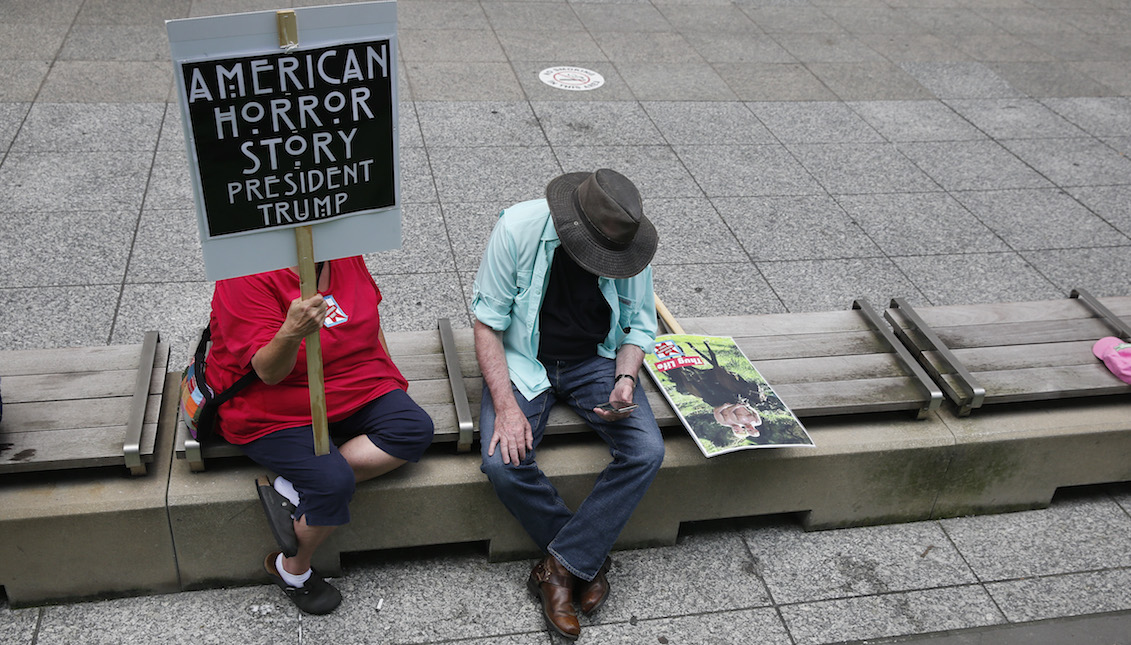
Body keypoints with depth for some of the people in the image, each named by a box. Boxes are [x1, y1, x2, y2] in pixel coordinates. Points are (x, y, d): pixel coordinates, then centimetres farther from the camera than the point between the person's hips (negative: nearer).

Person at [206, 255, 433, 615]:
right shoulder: (246, 278, -21)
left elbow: (370, 319, 17)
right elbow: (269, 372, -26)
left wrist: (389, 377, 10)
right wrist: (292, 332, -47)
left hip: (355, 393, 7)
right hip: (274, 414, -7)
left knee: (415, 430, -17)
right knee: (333, 481, -27)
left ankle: (293, 489, -13)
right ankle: (292, 571, 3)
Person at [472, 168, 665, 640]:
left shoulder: (627, 240, -14)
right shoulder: (518, 228, -22)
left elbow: (638, 324, 0)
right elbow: (488, 323, -14)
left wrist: (625, 379, -19)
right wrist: (506, 405, -24)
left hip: (596, 359, 2)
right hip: (524, 360, -1)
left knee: (647, 451, -21)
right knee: (503, 462, -25)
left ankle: (559, 566, -10)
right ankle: (586, 560, -2)